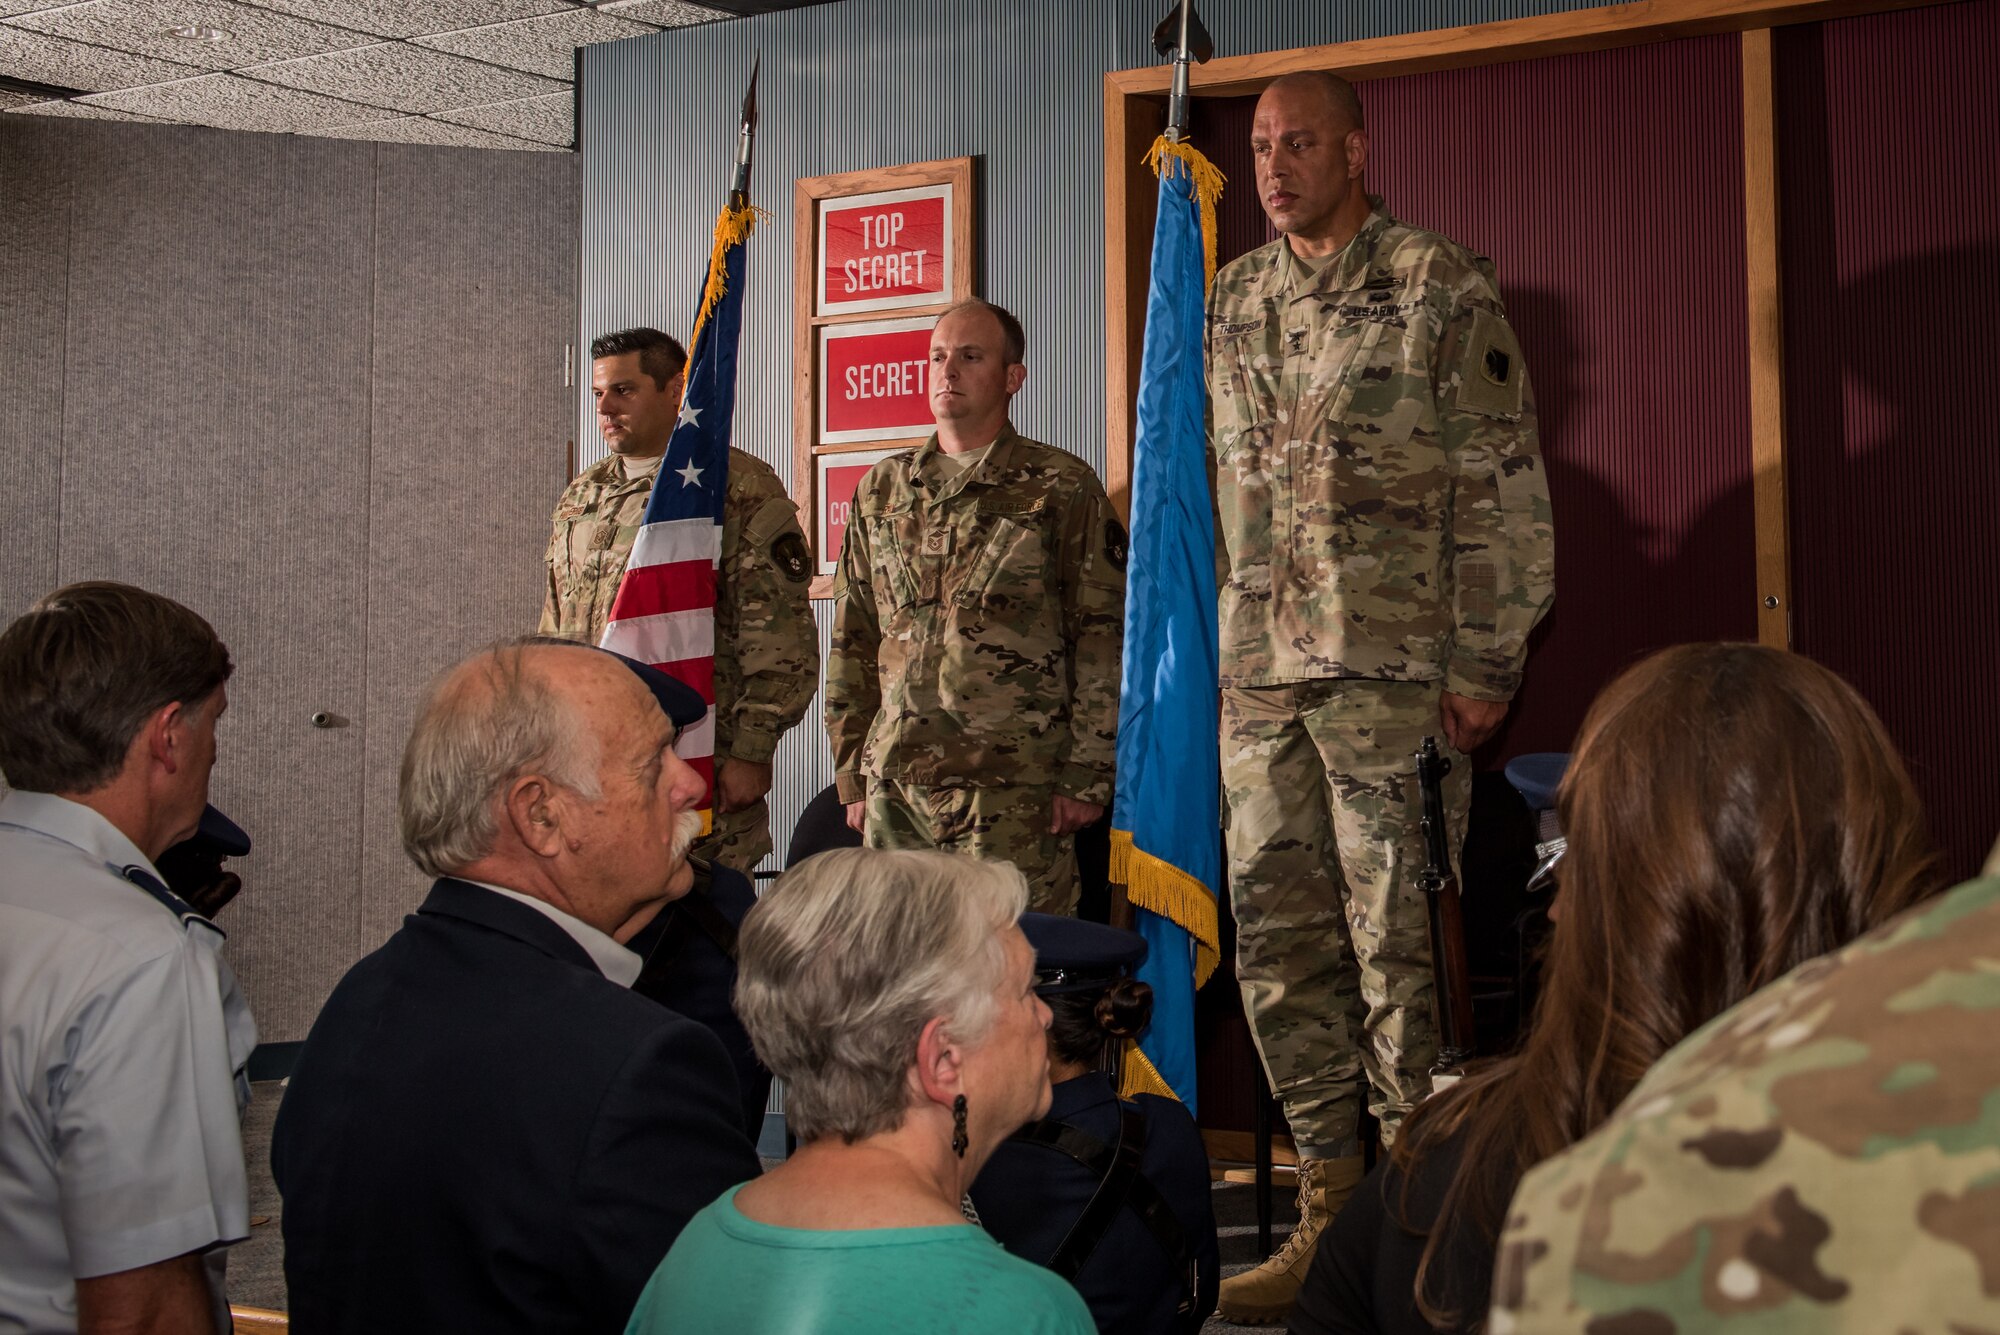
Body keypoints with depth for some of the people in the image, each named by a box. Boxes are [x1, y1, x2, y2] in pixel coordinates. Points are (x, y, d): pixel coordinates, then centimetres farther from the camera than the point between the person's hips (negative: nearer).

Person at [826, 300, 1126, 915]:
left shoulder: (1063, 488, 3)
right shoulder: (881, 490, 16)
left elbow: (1103, 640, -1)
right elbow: (852, 644, 18)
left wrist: (1085, 778, -7)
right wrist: (853, 775, 12)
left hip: (1015, 793, -4)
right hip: (895, 784, 4)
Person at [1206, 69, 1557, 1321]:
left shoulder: (1442, 288, -1)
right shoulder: (1232, 305, 15)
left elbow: (1505, 490, -5)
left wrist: (1486, 663, -10)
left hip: (1394, 667, -6)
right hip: (1258, 677, 6)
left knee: (1400, 944, -2)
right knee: (1279, 941, 7)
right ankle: (1332, 1207, 18)